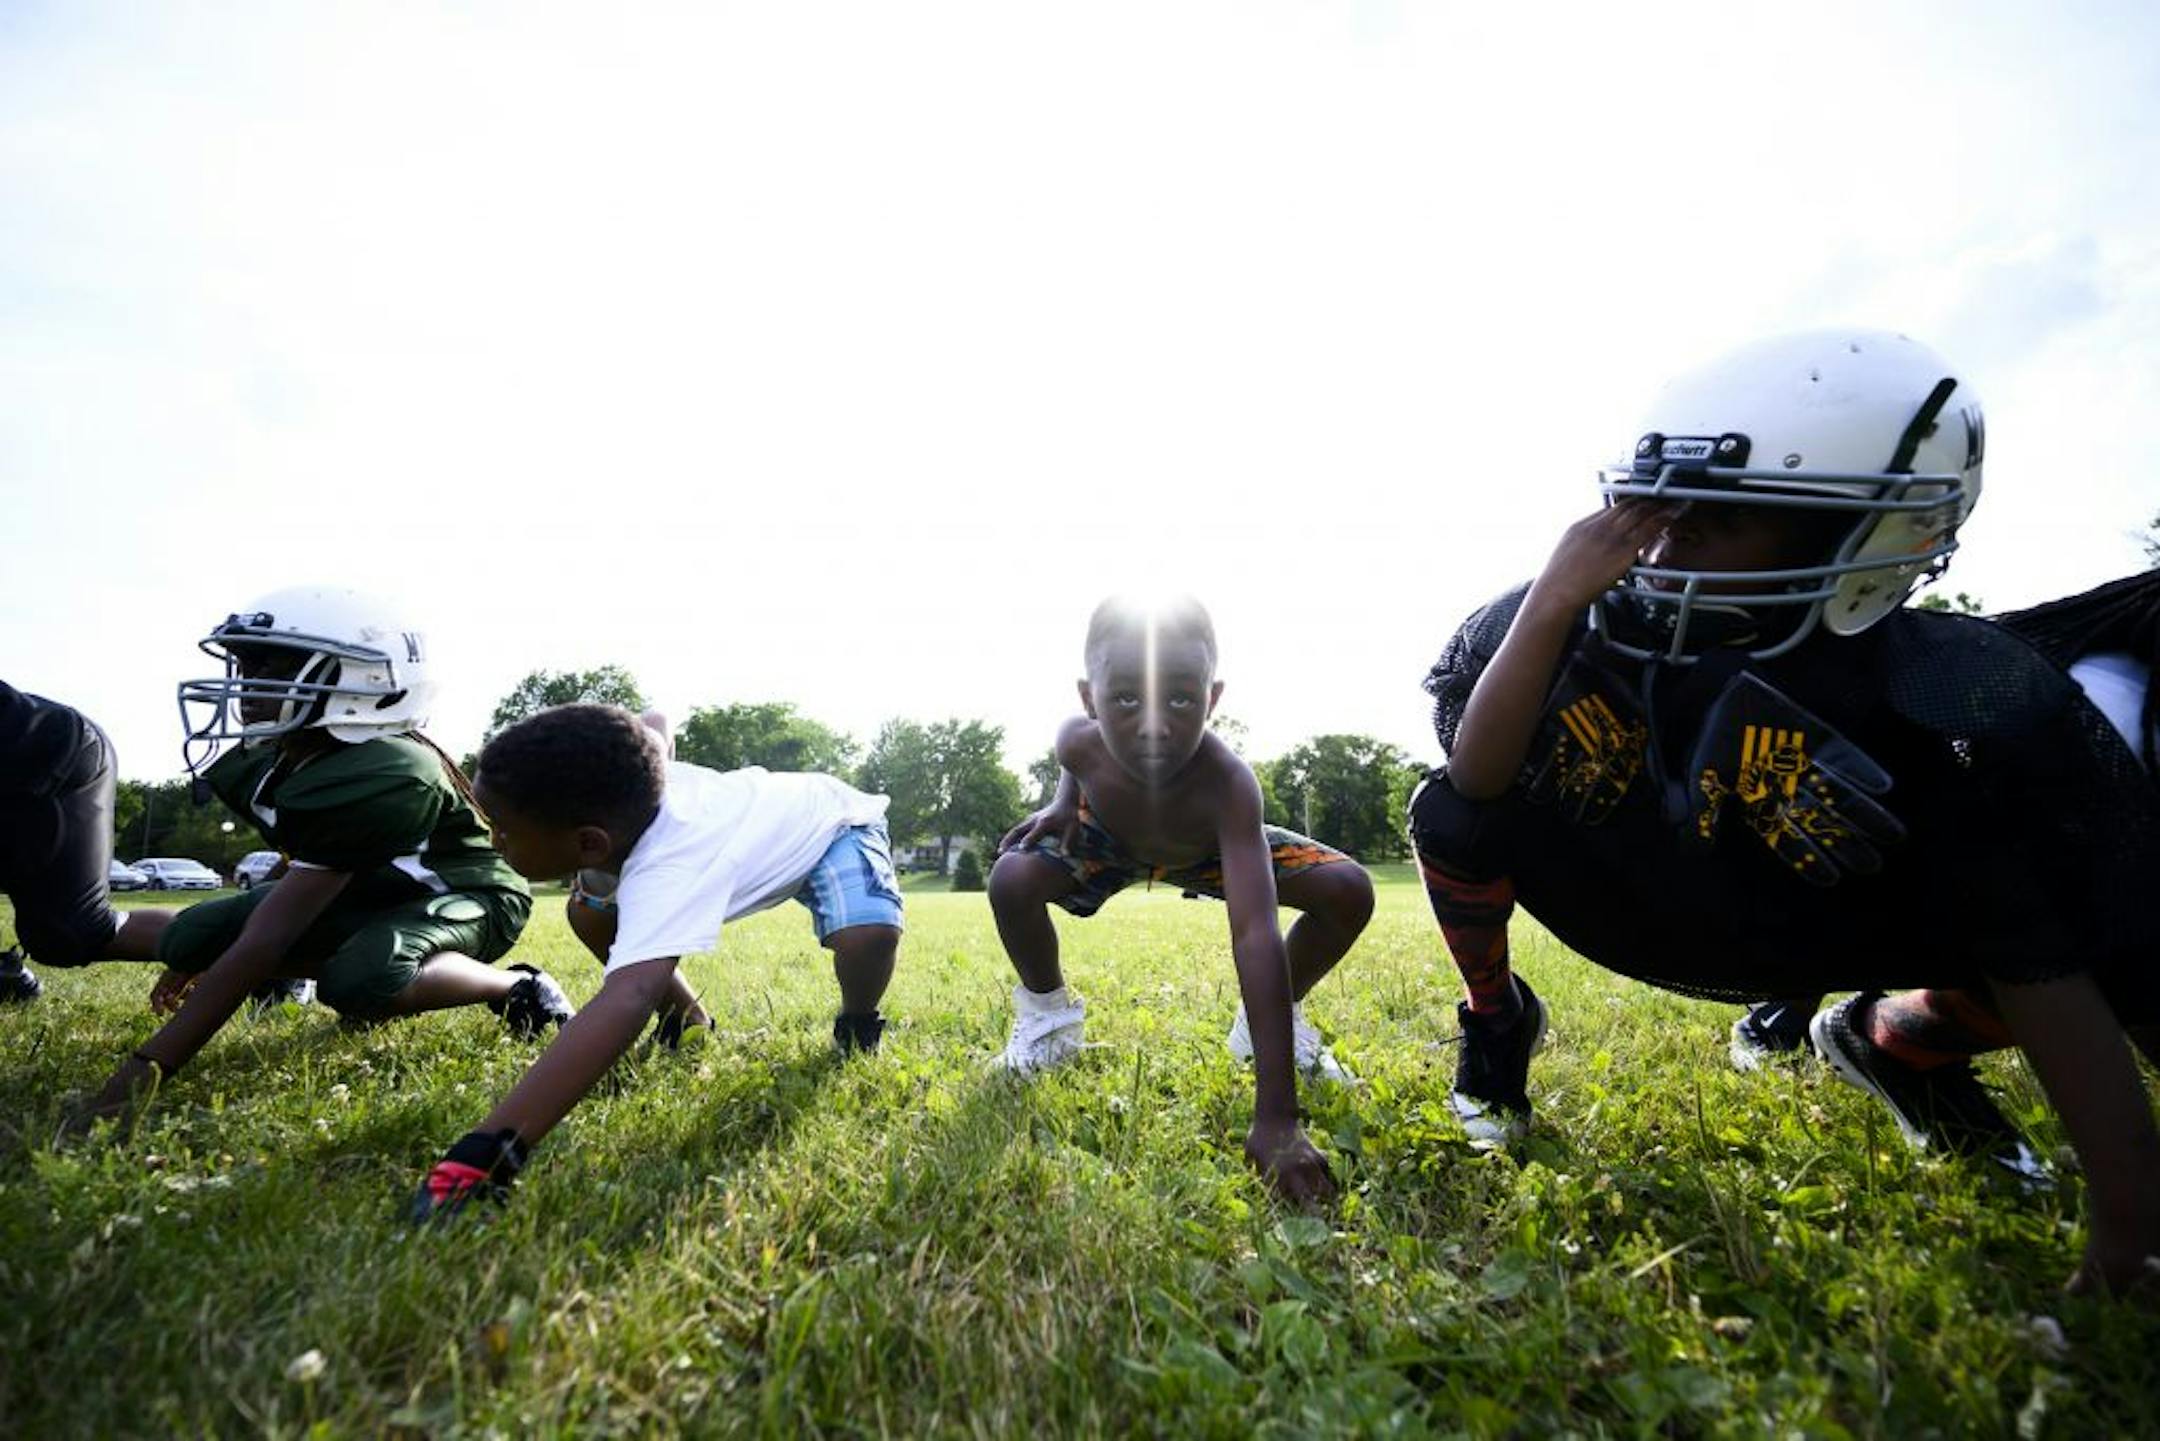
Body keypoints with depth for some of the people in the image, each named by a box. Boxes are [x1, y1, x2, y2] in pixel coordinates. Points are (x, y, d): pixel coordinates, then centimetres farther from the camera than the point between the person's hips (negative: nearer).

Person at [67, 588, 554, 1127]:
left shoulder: (385, 778, -34)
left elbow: (268, 936, -36)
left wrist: (145, 1069, -35)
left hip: (468, 892, -9)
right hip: (370, 886, 9)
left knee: (360, 980, -37)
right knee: (189, 938, -5)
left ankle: (519, 987, -12)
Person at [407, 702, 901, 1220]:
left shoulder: (668, 875, -47)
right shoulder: (625, 797, -25)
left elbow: (626, 1001, -63)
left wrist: (486, 1150, -69)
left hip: (834, 825, -7)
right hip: (758, 813, 7)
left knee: (866, 937, -37)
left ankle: (856, 1027, 0)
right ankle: (686, 1020, 19)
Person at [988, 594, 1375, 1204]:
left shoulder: (1227, 783, -45)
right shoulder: (1082, 740, -35)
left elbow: (1256, 935, -53)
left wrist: (1276, 1119, -57)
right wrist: (1066, 801, -22)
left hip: (1206, 845, 0)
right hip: (1107, 838, 1)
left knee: (1349, 891, -19)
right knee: (1012, 882, -29)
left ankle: (1270, 1021, 9)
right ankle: (1047, 1015, 4)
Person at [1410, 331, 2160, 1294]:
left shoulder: (1941, 710, -25)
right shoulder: (1593, 621, -26)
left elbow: (2045, 969, -20)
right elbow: (1473, 781, -33)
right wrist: (1550, 605, -44)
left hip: (1792, 945, 2)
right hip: (1616, 907, -1)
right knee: (1447, 819, -28)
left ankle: (1886, 1043, 21)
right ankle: (1496, 1017, 4)